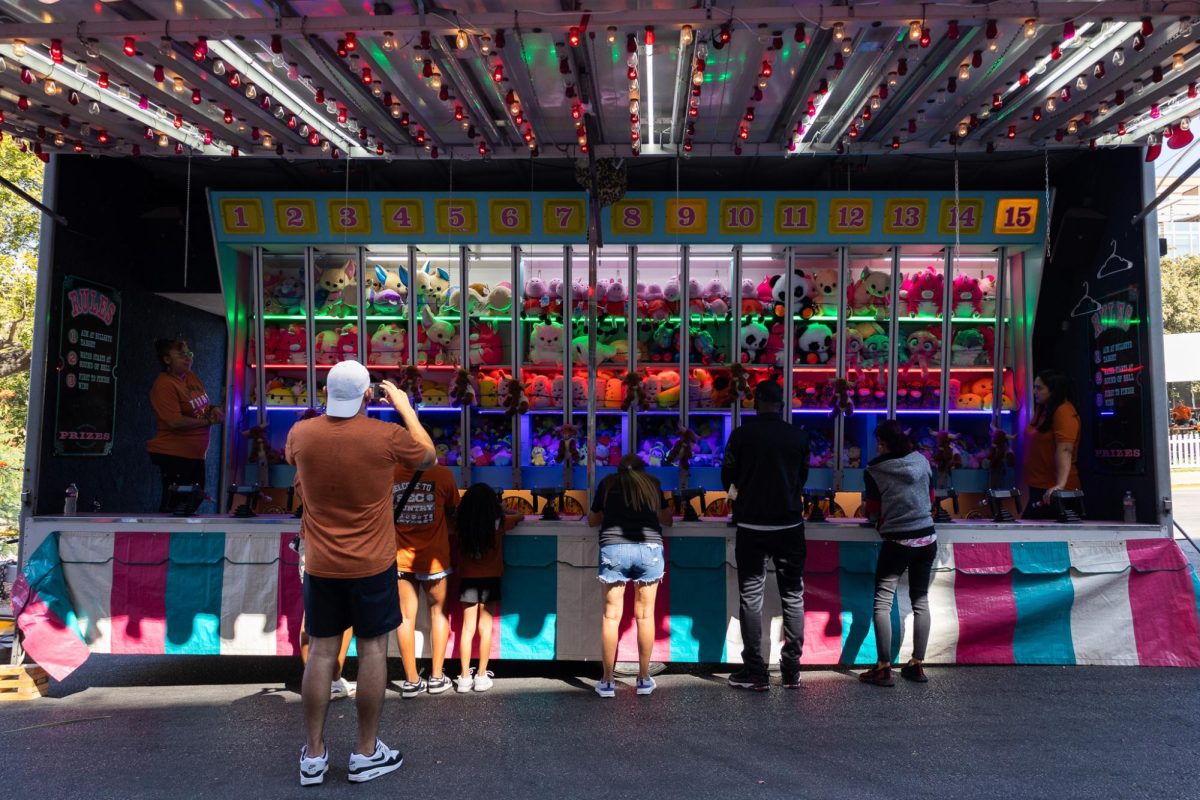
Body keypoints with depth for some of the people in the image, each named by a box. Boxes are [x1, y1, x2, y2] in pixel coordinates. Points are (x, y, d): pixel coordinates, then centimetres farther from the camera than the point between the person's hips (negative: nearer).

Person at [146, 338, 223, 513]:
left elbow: (201, 404, 21)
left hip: (195, 453, 9)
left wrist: (213, 409, -3)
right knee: (174, 506, -3)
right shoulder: (164, 385, -19)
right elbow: (175, 421, -27)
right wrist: (208, 421, -17)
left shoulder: (190, 376, 7)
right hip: (173, 455, -9)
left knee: (194, 500, 17)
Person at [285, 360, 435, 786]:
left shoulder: (301, 433, -7)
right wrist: (405, 406, 12)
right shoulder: (386, 436, -15)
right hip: (371, 565, -3)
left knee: (322, 652, 11)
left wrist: (332, 411, 21)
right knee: (373, 649, 8)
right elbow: (428, 455, 5)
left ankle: (313, 754, 20)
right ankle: (366, 752, 18)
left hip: (321, 566, 3)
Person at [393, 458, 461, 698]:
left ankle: (411, 681, 14)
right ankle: (437, 677, 18)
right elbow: (452, 513, 1)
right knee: (438, 613, 15)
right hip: (433, 557, -1)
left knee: (406, 617, 9)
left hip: (401, 558, 1)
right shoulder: (442, 474, -13)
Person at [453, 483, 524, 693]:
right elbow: (520, 516, 10)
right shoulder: (499, 522, -10)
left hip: (467, 579, 1)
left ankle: (464, 677, 7)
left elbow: (456, 516, 16)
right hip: (491, 578, -1)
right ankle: (481, 676, 10)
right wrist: (505, 511, 25)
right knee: (485, 627, 6)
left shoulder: (462, 523, -9)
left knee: (467, 628, 6)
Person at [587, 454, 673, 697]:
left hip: (613, 548, -1)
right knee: (645, 615, 9)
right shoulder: (652, 484, 22)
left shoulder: (608, 483, 19)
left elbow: (592, 520, 27)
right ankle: (644, 679, 16)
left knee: (611, 615, 5)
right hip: (650, 548, 1)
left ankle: (607, 682, 9)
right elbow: (667, 518, 30)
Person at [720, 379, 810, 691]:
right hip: (790, 525, 2)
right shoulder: (798, 436, -1)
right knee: (793, 596, 11)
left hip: (752, 525, -1)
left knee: (751, 597, 4)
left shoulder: (741, 435, -6)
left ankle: (755, 673, 5)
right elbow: (802, 477, 11)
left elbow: (727, 478, 2)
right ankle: (791, 670, 13)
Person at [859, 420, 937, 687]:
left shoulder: (875, 470, -9)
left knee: (883, 603, 0)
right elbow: (931, 499, 13)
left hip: (897, 542, -5)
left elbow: (873, 512, -2)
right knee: (921, 601, 12)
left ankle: (884, 667, -2)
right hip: (927, 539, 5)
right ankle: (917, 664, 18)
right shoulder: (922, 461, 2)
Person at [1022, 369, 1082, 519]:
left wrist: (1060, 485, -35)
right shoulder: (1041, 408, 11)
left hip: (1053, 490, -9)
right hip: (1038, 487, 9)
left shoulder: (1064, 412, -16)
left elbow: (1064, 450, -26)